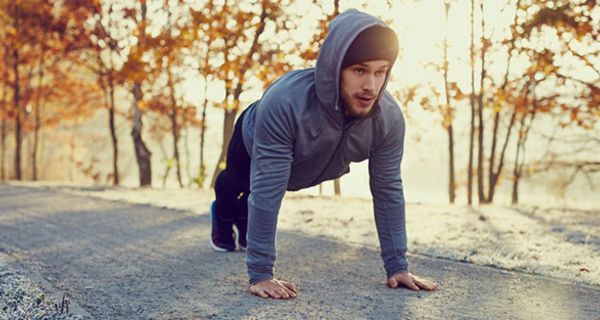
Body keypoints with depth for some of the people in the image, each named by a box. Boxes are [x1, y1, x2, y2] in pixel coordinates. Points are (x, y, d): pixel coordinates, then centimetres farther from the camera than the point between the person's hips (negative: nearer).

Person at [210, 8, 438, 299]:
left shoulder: (389, 118, -39)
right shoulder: (285, 103, -51)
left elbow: (388, 190, -28)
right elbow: (267, 191, -47)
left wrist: (397, 266, -25)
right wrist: (260, 274, -45)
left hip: (309, 164, 3)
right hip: (254, 145, -3)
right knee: (233, 184, 29)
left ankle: (244, 219, 64)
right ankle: (222, 216, 62)